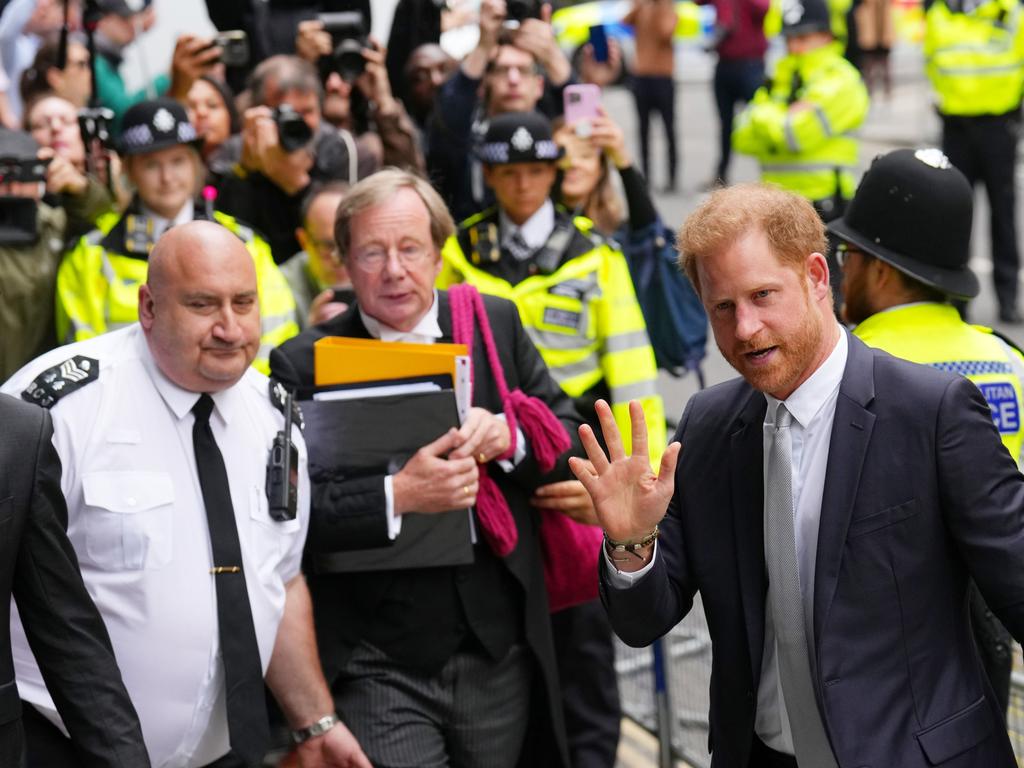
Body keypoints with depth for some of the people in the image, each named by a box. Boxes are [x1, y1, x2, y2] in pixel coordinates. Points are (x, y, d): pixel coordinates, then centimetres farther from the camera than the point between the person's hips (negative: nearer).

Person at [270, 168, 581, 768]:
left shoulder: (497, 325, 4)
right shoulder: (303, 365, -5)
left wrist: (508, 435, -14)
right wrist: (396, 497, -26)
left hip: (500, 657, 3)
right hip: (378, 671, -3)